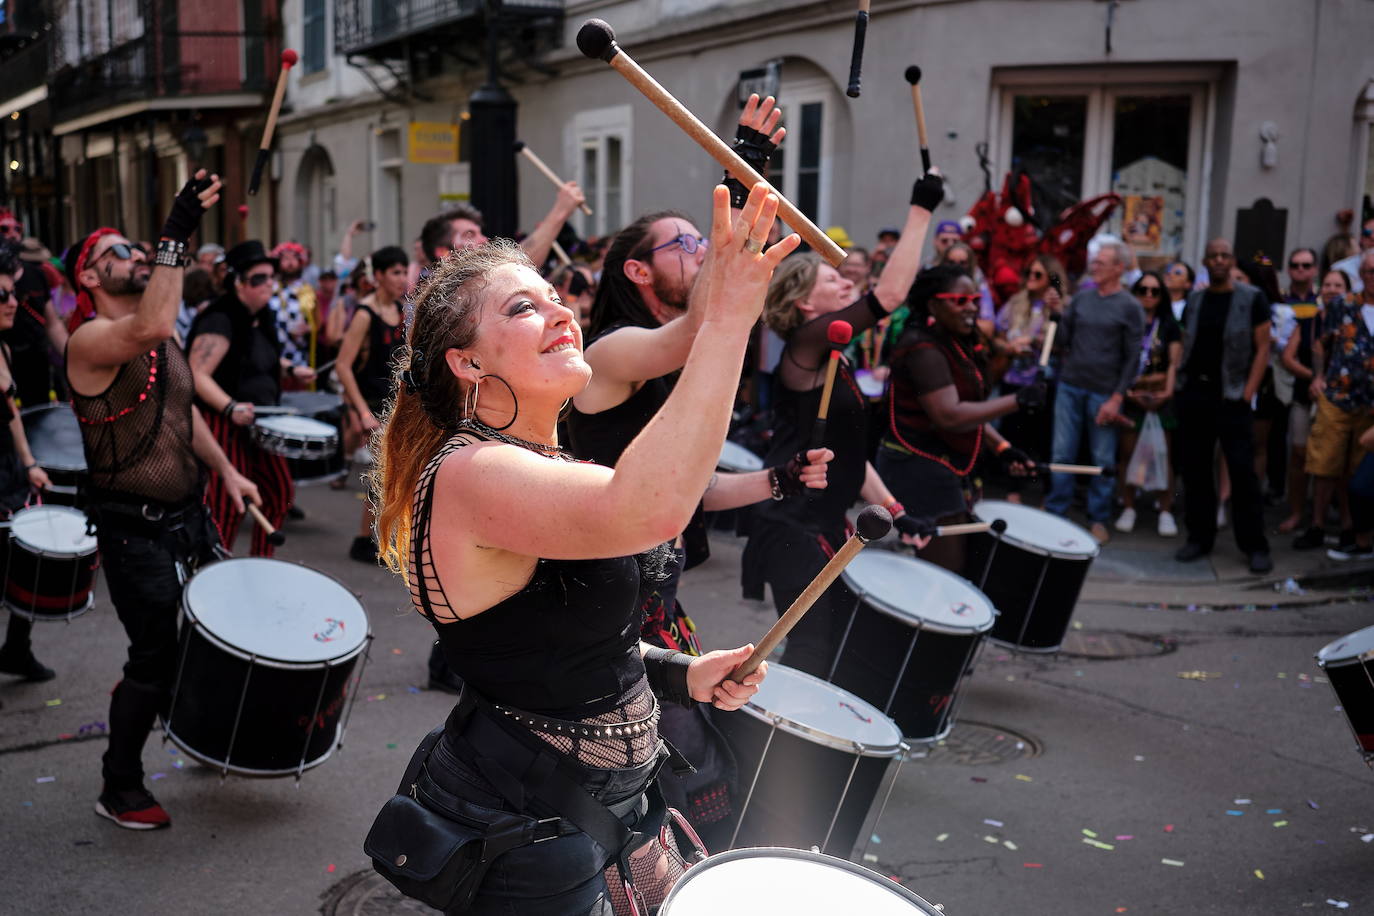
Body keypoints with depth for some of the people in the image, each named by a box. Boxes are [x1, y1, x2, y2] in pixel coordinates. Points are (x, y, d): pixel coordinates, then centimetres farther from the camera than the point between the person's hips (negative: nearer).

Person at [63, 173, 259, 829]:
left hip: (186, 515, 8)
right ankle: (120, 790, 17)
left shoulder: (163, 340, 11)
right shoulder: (90, 340, -17)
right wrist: (177, 234, -37)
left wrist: (224, 469, 12)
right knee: (154, 658, -2)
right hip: (135, 529, -8)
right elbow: (148, 328, -39)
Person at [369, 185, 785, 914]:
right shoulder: (470, 472, -24)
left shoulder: (542, 462, 7)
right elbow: (649, 510, -44)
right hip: (526, 839, -9)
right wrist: (726, 318, -43)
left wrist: (681, 674, 2)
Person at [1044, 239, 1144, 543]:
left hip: (1104, 393, -3)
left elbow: (1132, 358, -5)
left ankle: (1098, 520, 15)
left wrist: (1117, 398, -10)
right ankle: (1054, 513, 14)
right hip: (1069, 387, 3)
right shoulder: (1080, 298, 7)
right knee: (1062, 454, 5)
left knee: (1103, 460, 5)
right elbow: (1062, 341, 6)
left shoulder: (1130, 307, -4)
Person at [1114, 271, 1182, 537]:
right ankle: (1128, 509, 9)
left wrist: (1168, 389, -11)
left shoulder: (1169, 325, 10)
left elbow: (1174, 363, 5)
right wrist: (1124, 389, -12)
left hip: (1160, 395, 0)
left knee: (1163, 454, -2)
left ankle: (1166, 512, 3)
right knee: (1127, 452, 0)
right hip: (1130, 394, 0)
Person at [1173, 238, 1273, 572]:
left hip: (1231, 397, -4)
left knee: (1243, 472, -7)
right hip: (1193, 394, 4)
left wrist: (1248, 393, -10)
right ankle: (1199, 537, 16)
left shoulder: (1251, 299, 0)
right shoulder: (1195, 300, 12)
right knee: (1195, 469, 6)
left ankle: (1255, 546, 0)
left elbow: (1262, 348, -2)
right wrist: (1180, 384, 5)